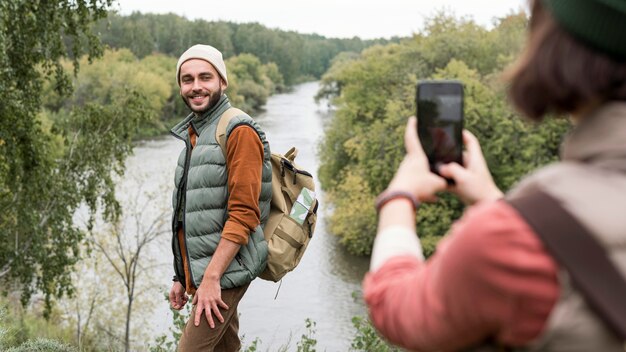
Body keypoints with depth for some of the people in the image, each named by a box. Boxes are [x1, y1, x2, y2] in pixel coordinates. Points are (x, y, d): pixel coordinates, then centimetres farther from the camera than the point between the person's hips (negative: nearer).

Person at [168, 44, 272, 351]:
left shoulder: (239, 132, -11)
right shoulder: (193, 135, 17)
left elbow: (244, 213, -19)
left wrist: (211, 278, -22)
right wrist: (182, 277, 18)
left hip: (225, 273, -9)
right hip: (200, 274, 9)